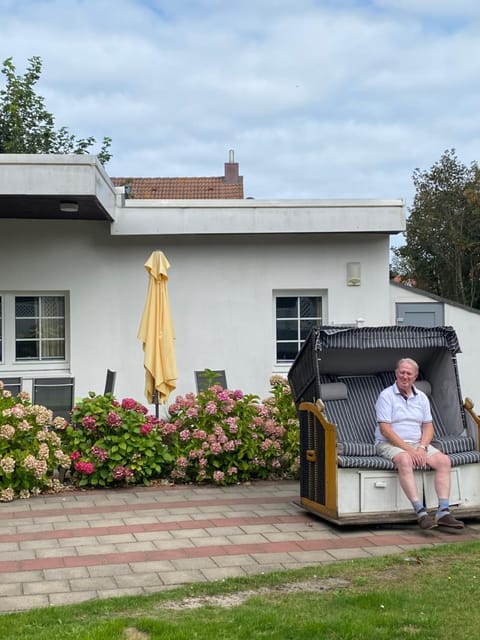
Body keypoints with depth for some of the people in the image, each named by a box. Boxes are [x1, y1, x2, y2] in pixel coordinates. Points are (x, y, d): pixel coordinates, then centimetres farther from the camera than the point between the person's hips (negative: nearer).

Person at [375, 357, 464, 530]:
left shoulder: (421, 397, 13)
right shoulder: (386, 395, -5)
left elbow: (428, 426, 10)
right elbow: (385, 429, -13)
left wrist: (422, 448, -10)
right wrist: (409, 450, -19)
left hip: (417, 444, 6)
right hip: (390, 444, -6)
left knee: (444, 460, -18)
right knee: (405, 460, -38)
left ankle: (443, 512, -23)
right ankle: (420, 512, -41)